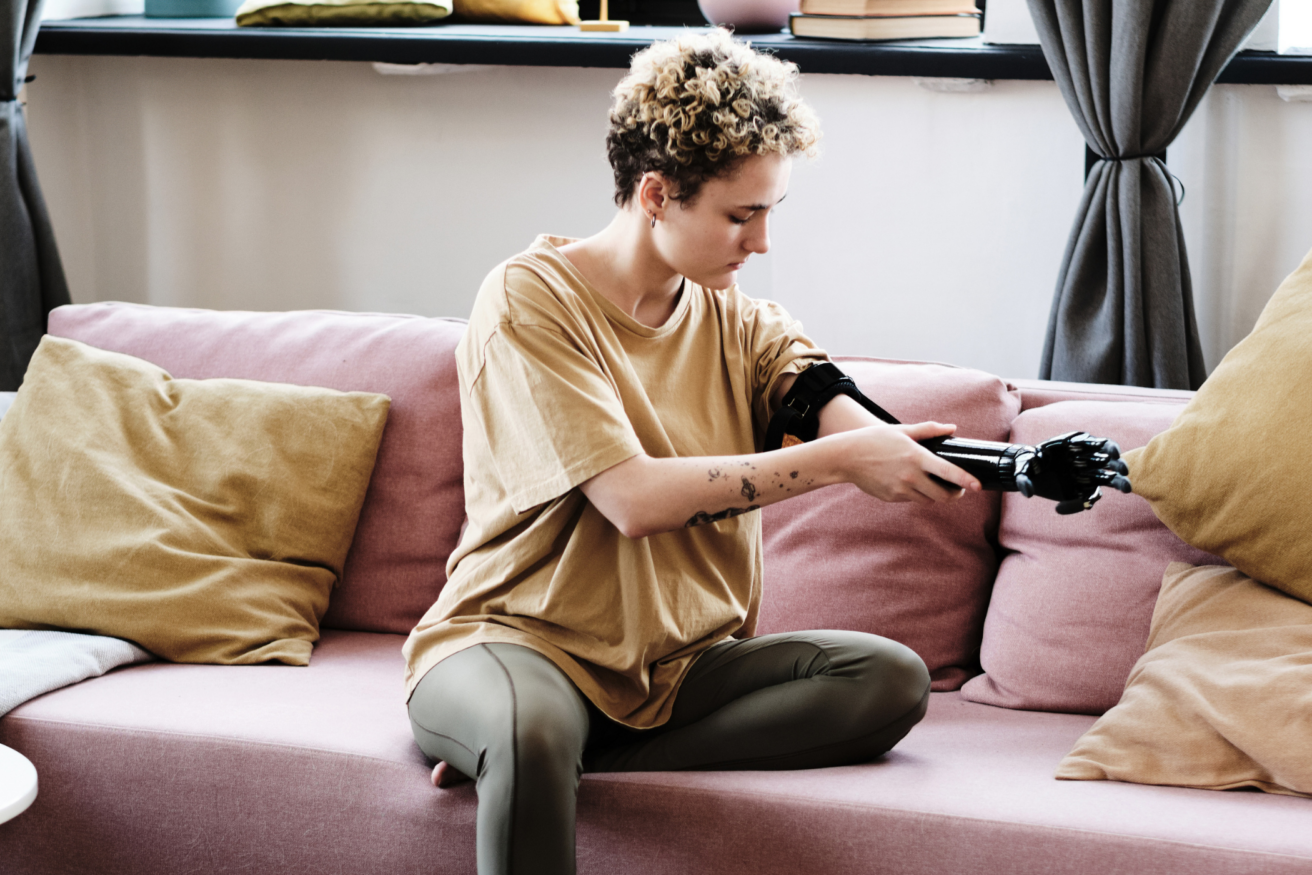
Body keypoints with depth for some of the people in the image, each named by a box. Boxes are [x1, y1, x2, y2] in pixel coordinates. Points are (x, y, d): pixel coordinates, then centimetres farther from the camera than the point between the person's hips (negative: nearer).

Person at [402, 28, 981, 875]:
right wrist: (838, 460, -23)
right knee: (530, 728, -41)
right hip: (522, 642, -7)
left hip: (680, 665, 7)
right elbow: (632, 498, -21)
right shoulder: (530, 299, -10)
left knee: (892, 678, -18)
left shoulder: (741, 324, 8)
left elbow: (862, 427, -9)